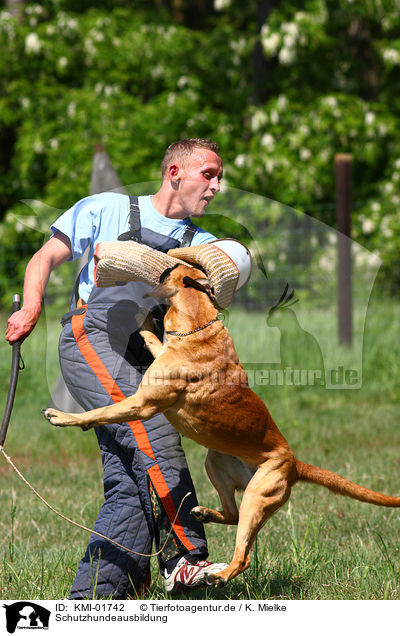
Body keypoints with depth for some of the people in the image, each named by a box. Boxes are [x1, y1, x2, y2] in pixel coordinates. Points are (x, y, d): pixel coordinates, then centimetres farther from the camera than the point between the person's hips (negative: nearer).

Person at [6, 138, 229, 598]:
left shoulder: (200, 244, 24)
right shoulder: (107, 209, 14)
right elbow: (45, 258, 13)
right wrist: (31, 307, -6)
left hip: (144, 356, 6)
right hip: (92, 336, -5)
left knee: (131, 483, -8)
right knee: (152, 432, -26)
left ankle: (93, 598, -7)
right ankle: (184, 559, -28)